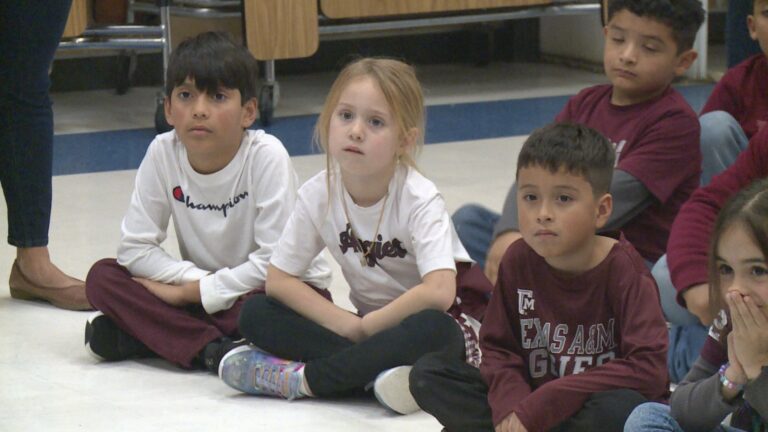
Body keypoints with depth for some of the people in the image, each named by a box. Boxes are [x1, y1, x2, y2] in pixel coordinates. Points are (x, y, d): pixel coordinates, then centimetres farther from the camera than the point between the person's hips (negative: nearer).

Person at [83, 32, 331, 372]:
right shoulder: (163, 153, -10)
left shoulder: (266, 156, -21)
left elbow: (276, 261, -23)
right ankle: (211, 348, -27)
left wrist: (191, 292, -19)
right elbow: (134, 248, -7)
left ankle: (143, 334, -24)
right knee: (101, 277, -14)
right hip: (197, 287, 5)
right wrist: (197, 279, -20)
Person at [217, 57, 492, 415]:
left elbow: (438, 292, -33)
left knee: (433, 329, -40)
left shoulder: (419, 200, -20)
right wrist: (348, 325, -17)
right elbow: (278, 279, -6)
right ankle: (378, 370, -28)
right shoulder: (318, 194, -9)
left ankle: (301, 378, -29)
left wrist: (367, 326, -22)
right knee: (255, 314, -12)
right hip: (365, 325, 5)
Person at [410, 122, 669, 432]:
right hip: (529, 401, 4)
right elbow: (498, 347, 3)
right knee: (427, 375, -9)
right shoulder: (518, 261, -2)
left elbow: (649, 368, -25)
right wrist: (510, 403, -22)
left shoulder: (624, 269, -16)